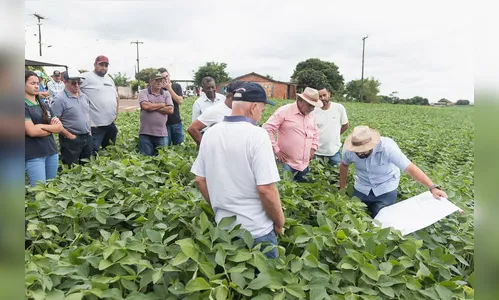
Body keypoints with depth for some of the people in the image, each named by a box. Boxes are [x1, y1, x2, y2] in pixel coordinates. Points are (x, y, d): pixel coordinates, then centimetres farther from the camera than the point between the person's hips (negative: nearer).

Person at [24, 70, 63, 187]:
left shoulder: (44, 105, 13)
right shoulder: (25, 106, -8)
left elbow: (60, 127, 10)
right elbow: (32, 131, -16)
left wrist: (42, 126, -9)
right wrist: (52, 128, -3)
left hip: (52, 151, 6)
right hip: (34, 155, -6)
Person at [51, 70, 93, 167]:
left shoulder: (84, 96, 9)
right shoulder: (60, 99, -13)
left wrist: (89, 131, 11)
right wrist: (69, 136, -16)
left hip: (87, 137, 7)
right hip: (71, 140, -7)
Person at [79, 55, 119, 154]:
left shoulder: (109, 79, 17)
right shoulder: (86, 77, -8)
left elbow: (116, 97, 25)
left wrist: (116, 113, 13)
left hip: (111, 123, 8)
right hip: (95, 125, -8)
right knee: (91, 153, -2)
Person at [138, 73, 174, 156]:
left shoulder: (166, 94, 10)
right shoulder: (143, 92, 4)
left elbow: (170, 110, -4)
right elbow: (145, 106, -16)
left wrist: (152, 107, -7)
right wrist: (162, 105, -4)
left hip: (162, 134, 2)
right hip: (145, 133, -1)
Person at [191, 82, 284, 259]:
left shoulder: (210, 134, -1)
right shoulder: (256, 135, -20)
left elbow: (200, 180, 6)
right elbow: (265, 189, -23)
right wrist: (279, 222, -7)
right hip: (256, 230, -6)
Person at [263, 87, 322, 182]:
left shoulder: (311, 116, 11)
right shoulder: (284, 111, -12)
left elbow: (315, 133, 28)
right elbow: (267, 129, -14)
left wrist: (313, 148, 12)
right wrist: (276, 150, -14)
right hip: (287, 164, -7)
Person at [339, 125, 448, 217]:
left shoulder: (387, 147, -32)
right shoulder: (349, 150, -21)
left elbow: (410, 168, -34)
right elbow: (344, 165, 2)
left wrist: (433, 188, -43)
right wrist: (342, 189, 6)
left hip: (386, 188, -3)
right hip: (361, 188, 3)